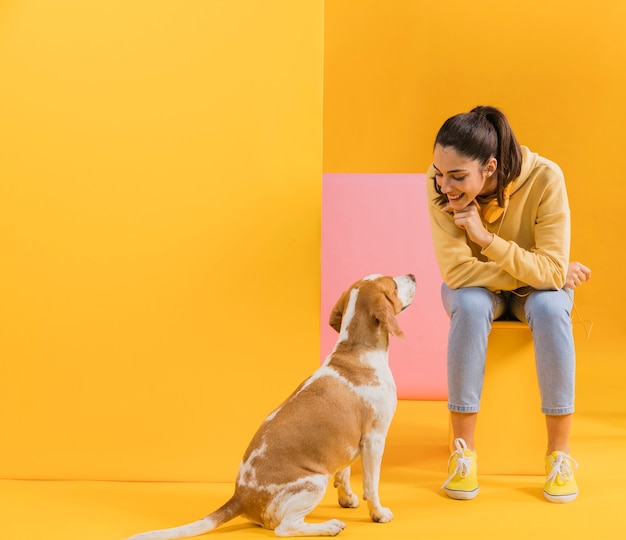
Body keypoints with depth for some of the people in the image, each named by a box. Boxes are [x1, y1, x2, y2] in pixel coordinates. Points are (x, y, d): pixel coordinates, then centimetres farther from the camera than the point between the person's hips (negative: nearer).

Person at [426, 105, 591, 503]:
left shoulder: (544, 179, -29)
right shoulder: (441, 183, -26)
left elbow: (552, 271, -29)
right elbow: (456, 270, -27)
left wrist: (486, 237, -39)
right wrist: (539, 273, -27)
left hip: (536, 286, 0)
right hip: (478, 288, 0)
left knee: (550, 307, -33)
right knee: (471, 307, -34)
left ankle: (560, 452, -21)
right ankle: (463, 451, -22)